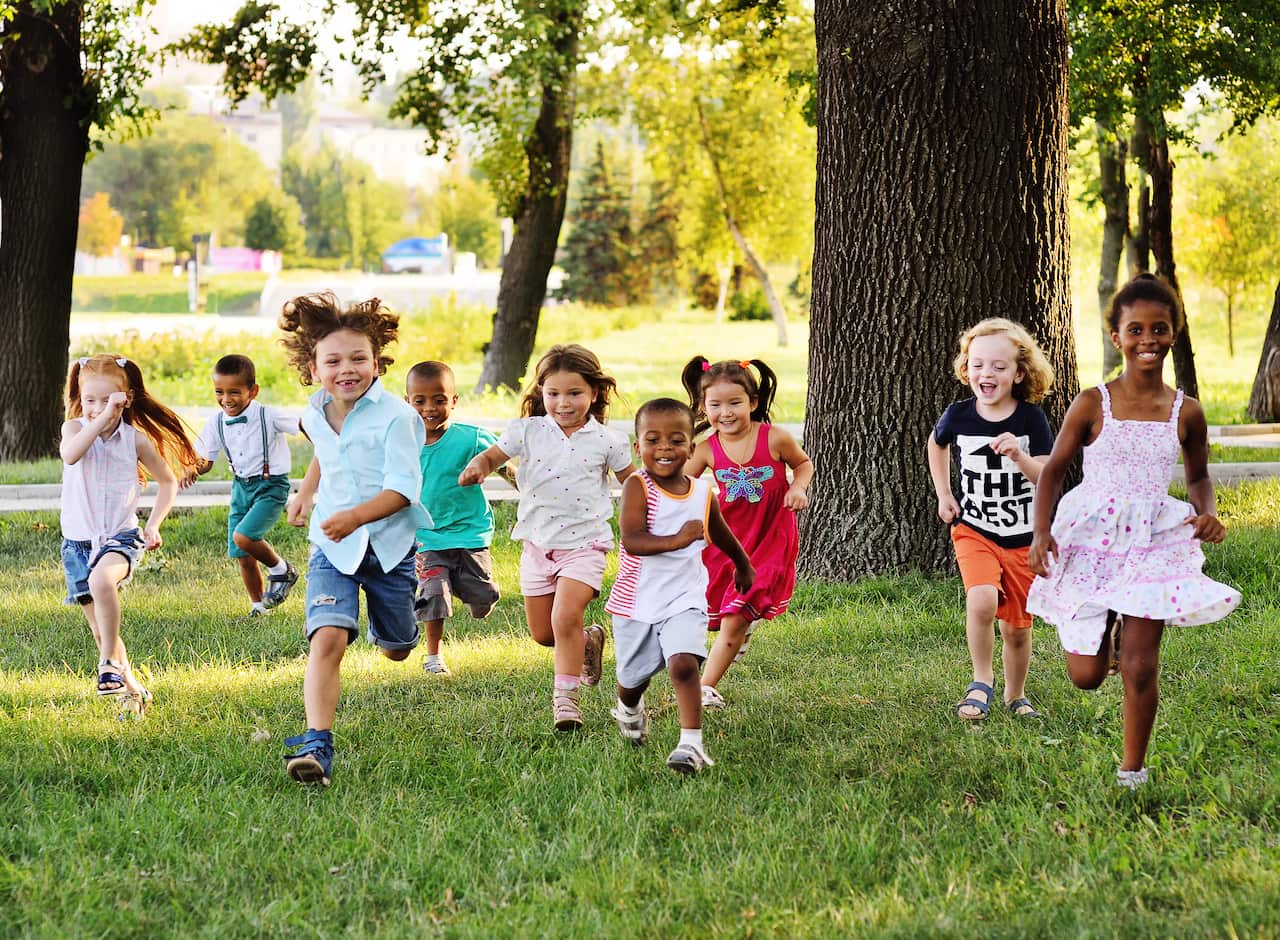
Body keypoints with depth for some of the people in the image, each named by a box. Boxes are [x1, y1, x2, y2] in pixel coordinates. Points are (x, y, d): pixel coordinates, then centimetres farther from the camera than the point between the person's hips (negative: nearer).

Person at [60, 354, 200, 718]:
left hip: (121, 537, -2)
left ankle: (110, 662, -24)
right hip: (78, 541, 2)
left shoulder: (136, 439, -3)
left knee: (102, 579, -36)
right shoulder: (75, 428, -4)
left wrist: (153, 524, 0)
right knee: (101, 629, 7)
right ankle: (132, 689, 23)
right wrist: (102, 418, -32)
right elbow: (70, 455, -29)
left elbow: (168, 481, 11)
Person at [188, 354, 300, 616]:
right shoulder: (216, 424, -2)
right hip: (241, 487, 6)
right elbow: (206, 460, 6)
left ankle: (281, 570, 2)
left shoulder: (268, 416, -17)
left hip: (271, 486, -6)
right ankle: (258, 605, 26)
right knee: (242, 556, 6)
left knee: (243, 536, -25)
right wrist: (195, 468, -17)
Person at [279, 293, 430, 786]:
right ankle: (317, 745, -29)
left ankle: (387, 619, 57)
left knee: (396, 650, 18)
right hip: (332, 547, 2)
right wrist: (305, 493, 25)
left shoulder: (395, 416, -18)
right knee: (327, 637, -21)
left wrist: (357, 516, -37)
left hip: (388, 543, -2)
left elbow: (403, 488, -24)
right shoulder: (315, 414, 1)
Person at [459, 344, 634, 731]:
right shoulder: (528, 432, -2)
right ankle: (589, 641, 41)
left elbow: (631, 482, 8)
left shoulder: (606, 441, -3)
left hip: (583, 543, -3)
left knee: (565, 618, -21)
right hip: (538, 544, 3)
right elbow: (493, 455, 2)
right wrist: (478, 466, -21)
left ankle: (565, 695, -10)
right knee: (542, 634, 10)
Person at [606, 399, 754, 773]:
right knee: (633, 676, 17)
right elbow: (632, 541, -27)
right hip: (636, 600, -1)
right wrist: (678, 540, -40)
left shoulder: (703, 493, 0)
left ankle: (692, 743, -22)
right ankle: (629, 710, 51)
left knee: (683, 663, -22)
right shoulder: (638, 486, -13)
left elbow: (721, 536, 22)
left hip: (684, 600, 1)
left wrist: (743, 567, 38)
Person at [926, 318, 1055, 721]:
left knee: (1017, 627, 10)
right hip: (973, 531, -1)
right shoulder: (958, 416, -6)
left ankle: (1015, 695, 34)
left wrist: (1019, 456, -33)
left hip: (1023, 539, 1)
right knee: (982, 600, -28)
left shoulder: (1031, 418, -10)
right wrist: (943, 495, 12)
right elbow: (936, 444, 18)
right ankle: (981, 681, -7)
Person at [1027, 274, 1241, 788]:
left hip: (1153, 540, 0)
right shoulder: (1093, 405, -5)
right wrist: (1042, 531, -13)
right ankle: (1108, 627, 39)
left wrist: (1207, 513, -4)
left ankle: (1132, 772, 14)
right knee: (1086, 675, 2)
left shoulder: (1186, 413, 1)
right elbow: (1053, 469, 1)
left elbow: (1199, 476, 17)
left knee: (1140, 667, -5)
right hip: (1090, 538, 0)